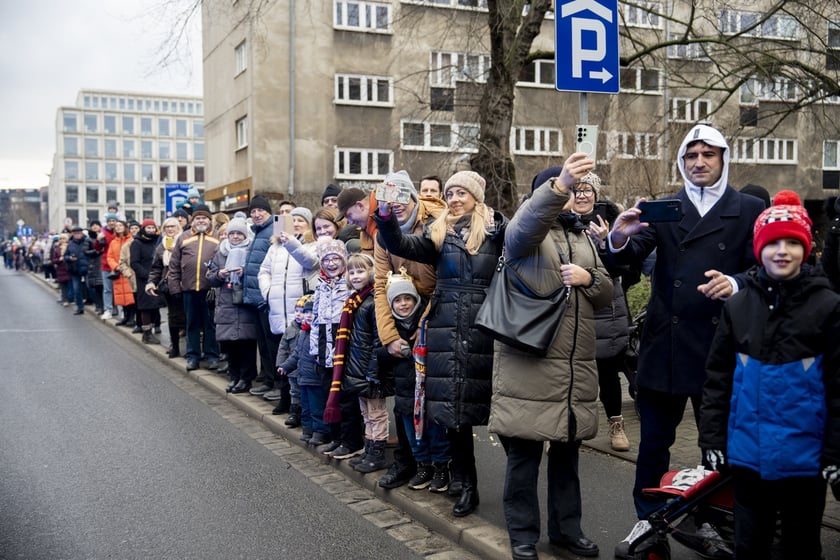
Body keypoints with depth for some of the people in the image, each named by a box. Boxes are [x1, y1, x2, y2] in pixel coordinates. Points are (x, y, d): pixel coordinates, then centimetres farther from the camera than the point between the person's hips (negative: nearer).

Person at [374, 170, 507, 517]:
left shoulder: (496, 228, 5)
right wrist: (385, 217, -16)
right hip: (447, 328, 3)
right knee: (453, 404, 4)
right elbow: (402, 245, -1)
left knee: (487, 399, -1)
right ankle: (467, 486, 16)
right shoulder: (439, 231, 12)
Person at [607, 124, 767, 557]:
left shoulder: (750, 210, 4)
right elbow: (629, 255, -5)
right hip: (665, 343, 1)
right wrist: (620, 237, -28)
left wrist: (735, 284, -24)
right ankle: (648, 522, 23)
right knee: (654, 439, 9)